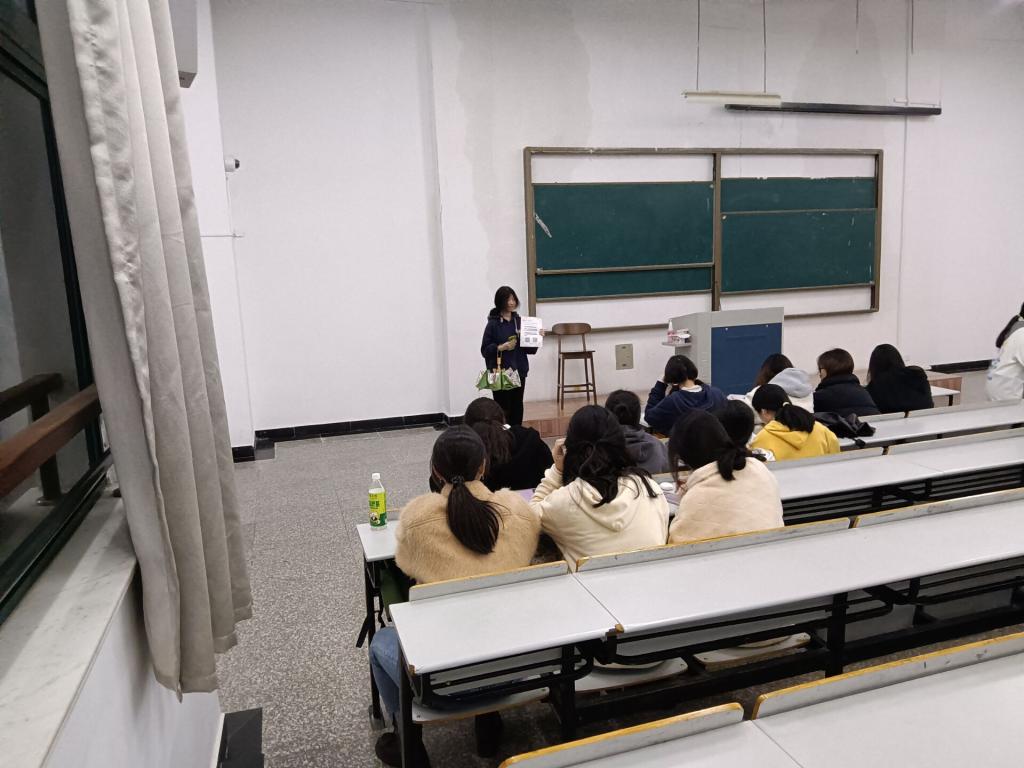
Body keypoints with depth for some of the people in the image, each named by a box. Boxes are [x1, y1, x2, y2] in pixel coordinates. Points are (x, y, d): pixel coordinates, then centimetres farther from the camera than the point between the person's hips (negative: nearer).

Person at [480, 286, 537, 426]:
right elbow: (485, 350, -9)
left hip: (519, 371, 5)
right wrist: (502, 347, -22)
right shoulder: (493, 324, -6)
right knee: (503, 409, -3)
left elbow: (529, 348, 10)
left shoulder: (520, 321, 8)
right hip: (500, 373, -5)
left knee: (517, 408, 10)